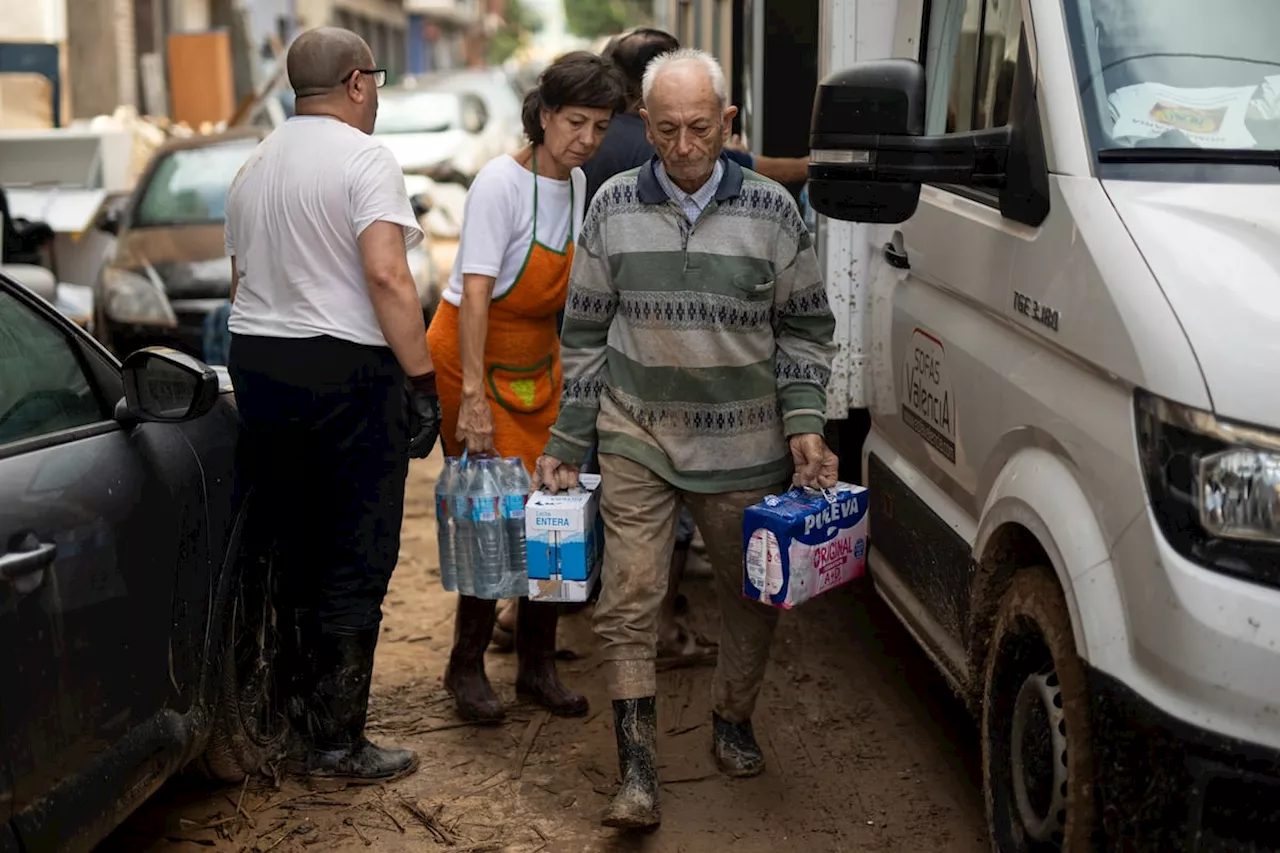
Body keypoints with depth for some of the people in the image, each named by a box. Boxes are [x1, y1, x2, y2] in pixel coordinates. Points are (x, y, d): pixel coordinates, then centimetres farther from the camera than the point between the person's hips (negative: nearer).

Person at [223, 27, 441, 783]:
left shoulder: (256, 166, 15)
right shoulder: (364, 158, -10)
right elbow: (386, 275, -20)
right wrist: (422, 380, -17)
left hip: (259, 369, 8)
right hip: (348, 372, -7)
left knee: (295, 557, 16)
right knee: (355, 566, 0)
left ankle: (300, 723, 23)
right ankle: (337, 742, 4)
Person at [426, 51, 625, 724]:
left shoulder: (575, 184, 4)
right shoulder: (502, 183, -19)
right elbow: (475, 295, -24)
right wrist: (473, 397, -30)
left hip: (537, 362, 7)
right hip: (473, 358, -7)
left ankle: (537, 666, 17)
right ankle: (466, 668, 11)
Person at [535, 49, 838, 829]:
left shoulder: (770, 210, -2)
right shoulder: (615, 207, 0)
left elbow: (806, 328, 6)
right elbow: (585, 332, 7)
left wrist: (804, 423, -5)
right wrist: (567, 443, 7)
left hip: (744, 443, 0)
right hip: (637, 436, 0)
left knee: (753, 597, 12)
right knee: (630, 601, -7)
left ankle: (734, 722, 37)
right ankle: (639, 772, 0)